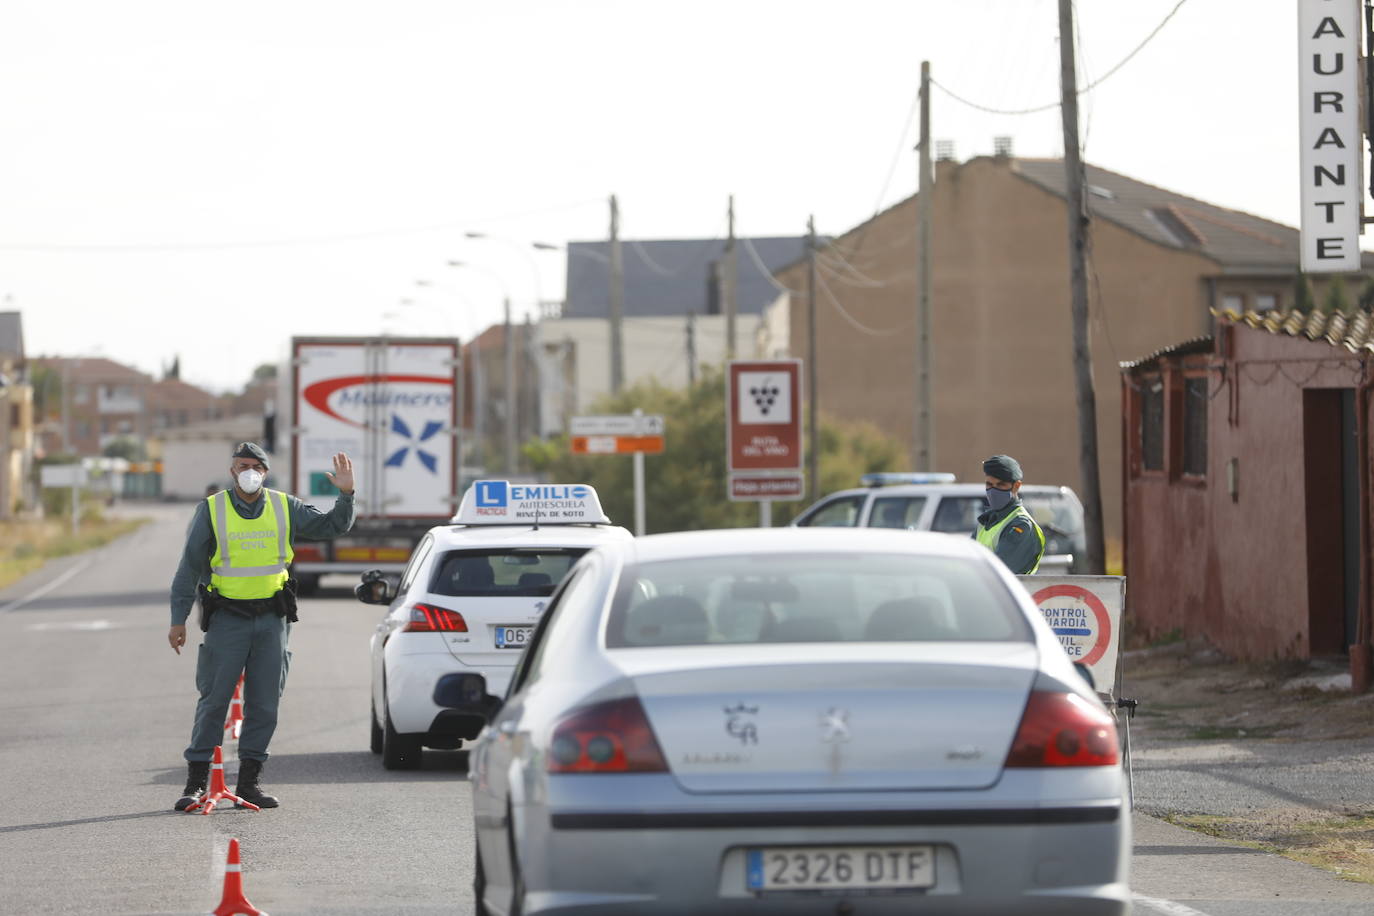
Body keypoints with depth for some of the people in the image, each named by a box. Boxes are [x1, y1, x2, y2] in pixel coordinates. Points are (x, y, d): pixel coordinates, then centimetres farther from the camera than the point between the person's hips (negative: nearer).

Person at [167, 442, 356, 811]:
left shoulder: (285, 508, 5)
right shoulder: (212, 510, -2)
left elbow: (332, 525, 9)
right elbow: (189, 567, 1)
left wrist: (346, 495, -10)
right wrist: (178, 620, -1)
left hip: (272, 619, 3)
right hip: (227, 618, -3)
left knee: (264, 705, 4)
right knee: (214, 701, -4)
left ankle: (248, 782, 12)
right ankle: (196, 782, 1)